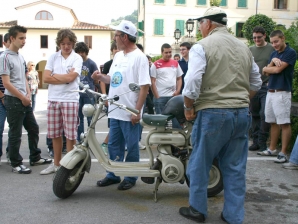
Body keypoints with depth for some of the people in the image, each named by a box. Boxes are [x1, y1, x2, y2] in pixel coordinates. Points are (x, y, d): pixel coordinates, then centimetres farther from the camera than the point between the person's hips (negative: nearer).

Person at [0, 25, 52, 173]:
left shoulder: (20, 57, 12)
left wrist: (28, 94, 4)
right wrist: (22, 98, -13)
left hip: (25, 100, 8)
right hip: (13, 101, -8)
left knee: (34, 129, 14)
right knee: (15, 134, 0)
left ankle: (35, 158, 27)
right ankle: (16, 164, 11)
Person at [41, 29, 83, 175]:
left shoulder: (77, 58, 0)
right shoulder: (53, 57, 10)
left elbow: (70, 77, -14)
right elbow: (46, 78, 0)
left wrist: (54, 75, -2)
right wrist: (65, 78, -8)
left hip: (70, 100, -4)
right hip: (53, 99, 4)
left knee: (70, 135, 0)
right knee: (55, 134, 11)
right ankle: (56, 164, 25)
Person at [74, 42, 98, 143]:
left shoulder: (91, 63, -3)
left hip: (89, 94, -3)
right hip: (78, 93, 3)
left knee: (90, 117, 3)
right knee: (79, 117, 10)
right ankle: (79, 139, 19)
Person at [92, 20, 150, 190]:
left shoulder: (139, 57, -11)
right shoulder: (118, 56, 13)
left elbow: (145, 86, -16)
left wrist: (137, 111, -20)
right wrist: (101, 77, -1)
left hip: (130, 113, -8)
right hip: (115, 111, 8)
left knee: (132, 147, 5)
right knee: (114, 146, 15)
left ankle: (131, 178, 18)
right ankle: (113, 175, 28)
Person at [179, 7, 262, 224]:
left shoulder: (202, 46, -6)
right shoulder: (244, 47, 13)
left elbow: (192, 82, -17)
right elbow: (256, 82, 17)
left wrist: (188, 107, -4)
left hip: (213, 114, -6)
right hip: (242, 114, 6)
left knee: (200, 163, 10)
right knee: (235, 167, 12)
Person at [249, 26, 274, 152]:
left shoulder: (272, 49, 1)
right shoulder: (250, 50, 11)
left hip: (266, 86, -4)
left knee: (264, 114, -9)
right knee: (255, 115, 9)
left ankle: (262, 142, 1)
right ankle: (256, 141, 18)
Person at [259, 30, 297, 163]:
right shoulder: (274, 54, 16)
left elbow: (277, 69, -17)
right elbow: (267, 72, 7)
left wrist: (266, 68, 3)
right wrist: (273, 61, -10)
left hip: (282, 93, -8)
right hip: (271, 91, 8)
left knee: (284, 123, -4)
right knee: (273, 122, 13)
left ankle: (283, 153, -1)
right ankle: (272, 149, 22)